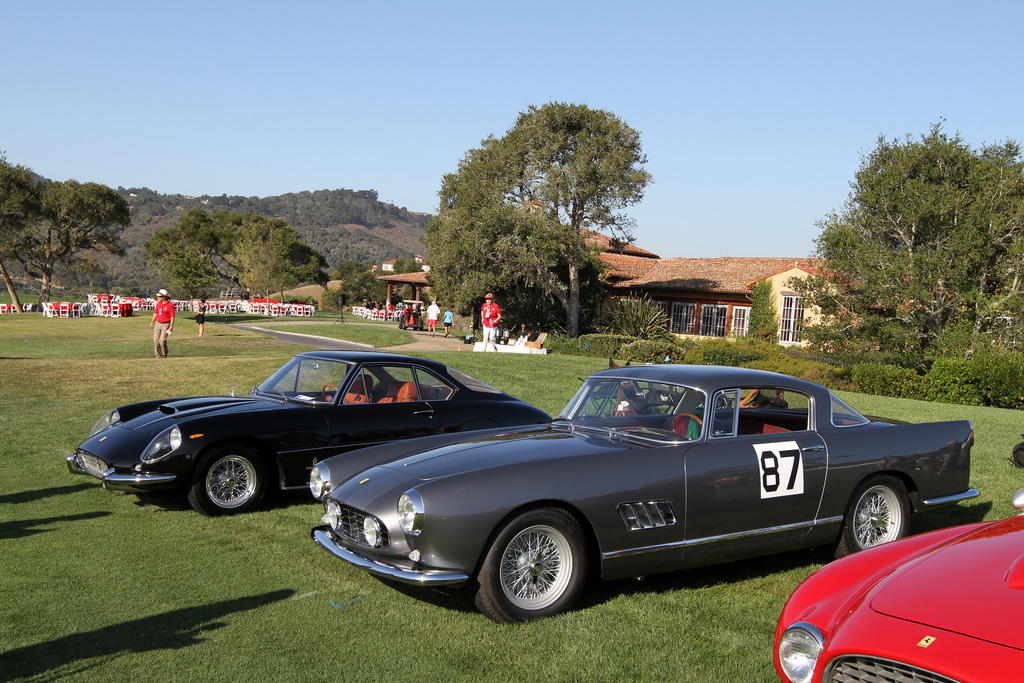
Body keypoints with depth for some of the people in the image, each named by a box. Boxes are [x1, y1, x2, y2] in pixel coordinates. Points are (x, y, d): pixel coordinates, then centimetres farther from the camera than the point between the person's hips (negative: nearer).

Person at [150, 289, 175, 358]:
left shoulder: (170, 305, -10)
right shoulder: (158, 303, 10)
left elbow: (172, 316, -12)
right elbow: (155, 313, 21)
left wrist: (171, 326, -18)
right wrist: (152, 322, 21)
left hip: (165, 324, -6)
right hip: (158, 323, 6)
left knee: (162, 340, -14)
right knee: (156, 340, 0)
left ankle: (164, 354, 7)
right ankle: (158, 355, 10)